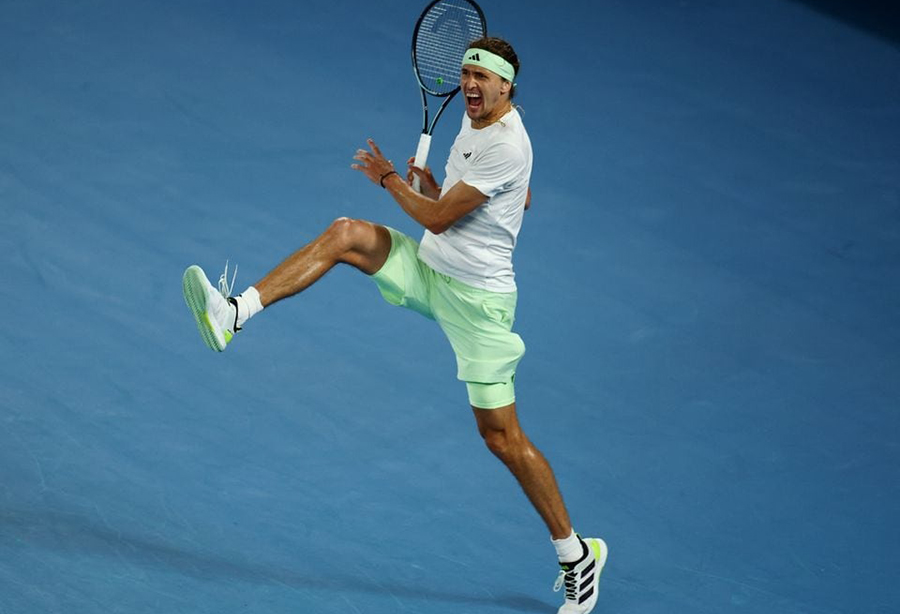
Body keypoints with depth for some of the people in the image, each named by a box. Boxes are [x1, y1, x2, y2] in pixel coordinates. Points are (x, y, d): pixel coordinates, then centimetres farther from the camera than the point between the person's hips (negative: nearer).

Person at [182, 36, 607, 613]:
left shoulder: (506, 146, -23)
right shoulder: (474, 120, 6)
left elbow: (437, 218, -20)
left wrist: (390, 179, -4)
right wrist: (430, 183, 9)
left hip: (475, 298, -8)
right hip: (429, 270, 8)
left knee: (503, 438, -5)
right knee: (347, 234, -13)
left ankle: (577, 554, 8)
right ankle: (235, 312, -19)